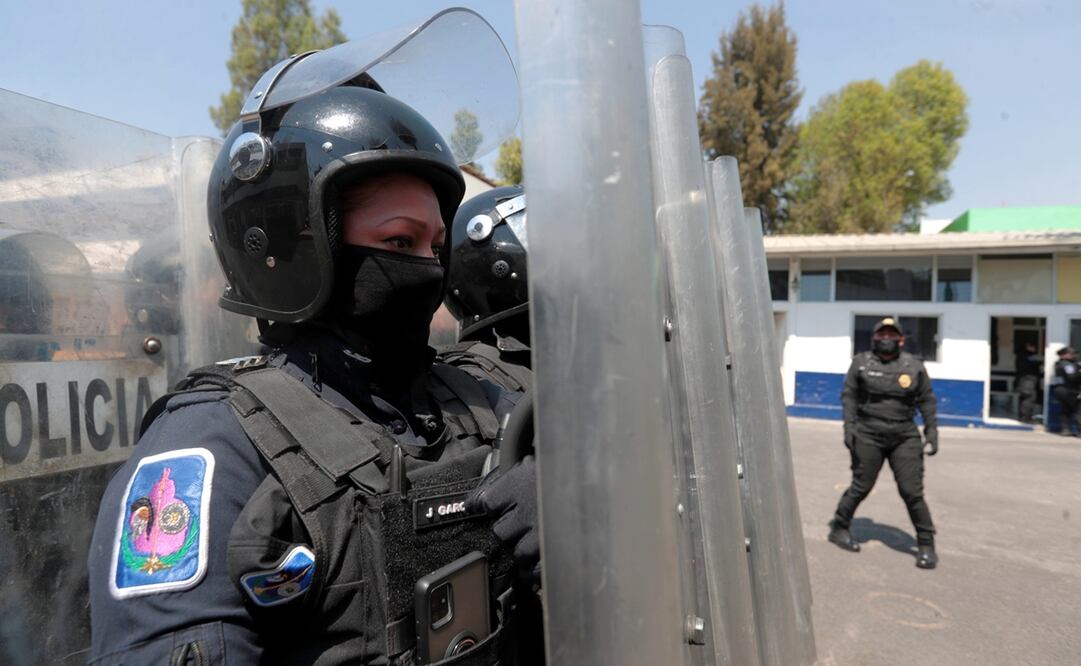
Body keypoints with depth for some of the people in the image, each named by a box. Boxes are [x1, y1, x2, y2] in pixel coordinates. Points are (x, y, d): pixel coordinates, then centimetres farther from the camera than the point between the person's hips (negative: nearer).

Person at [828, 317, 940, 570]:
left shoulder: (914, 366, 5)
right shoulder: (861, 362, 2)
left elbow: (926, 400, 9)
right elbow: (849, 395, 2)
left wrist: (931, 431, 3)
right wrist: (849, 427, -5)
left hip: (905, 437, 1)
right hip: (868, 435, -1)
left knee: (912, 492, -1)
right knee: (861, 486, 6)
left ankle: (926, 544, 13)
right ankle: (838, 528, 25)